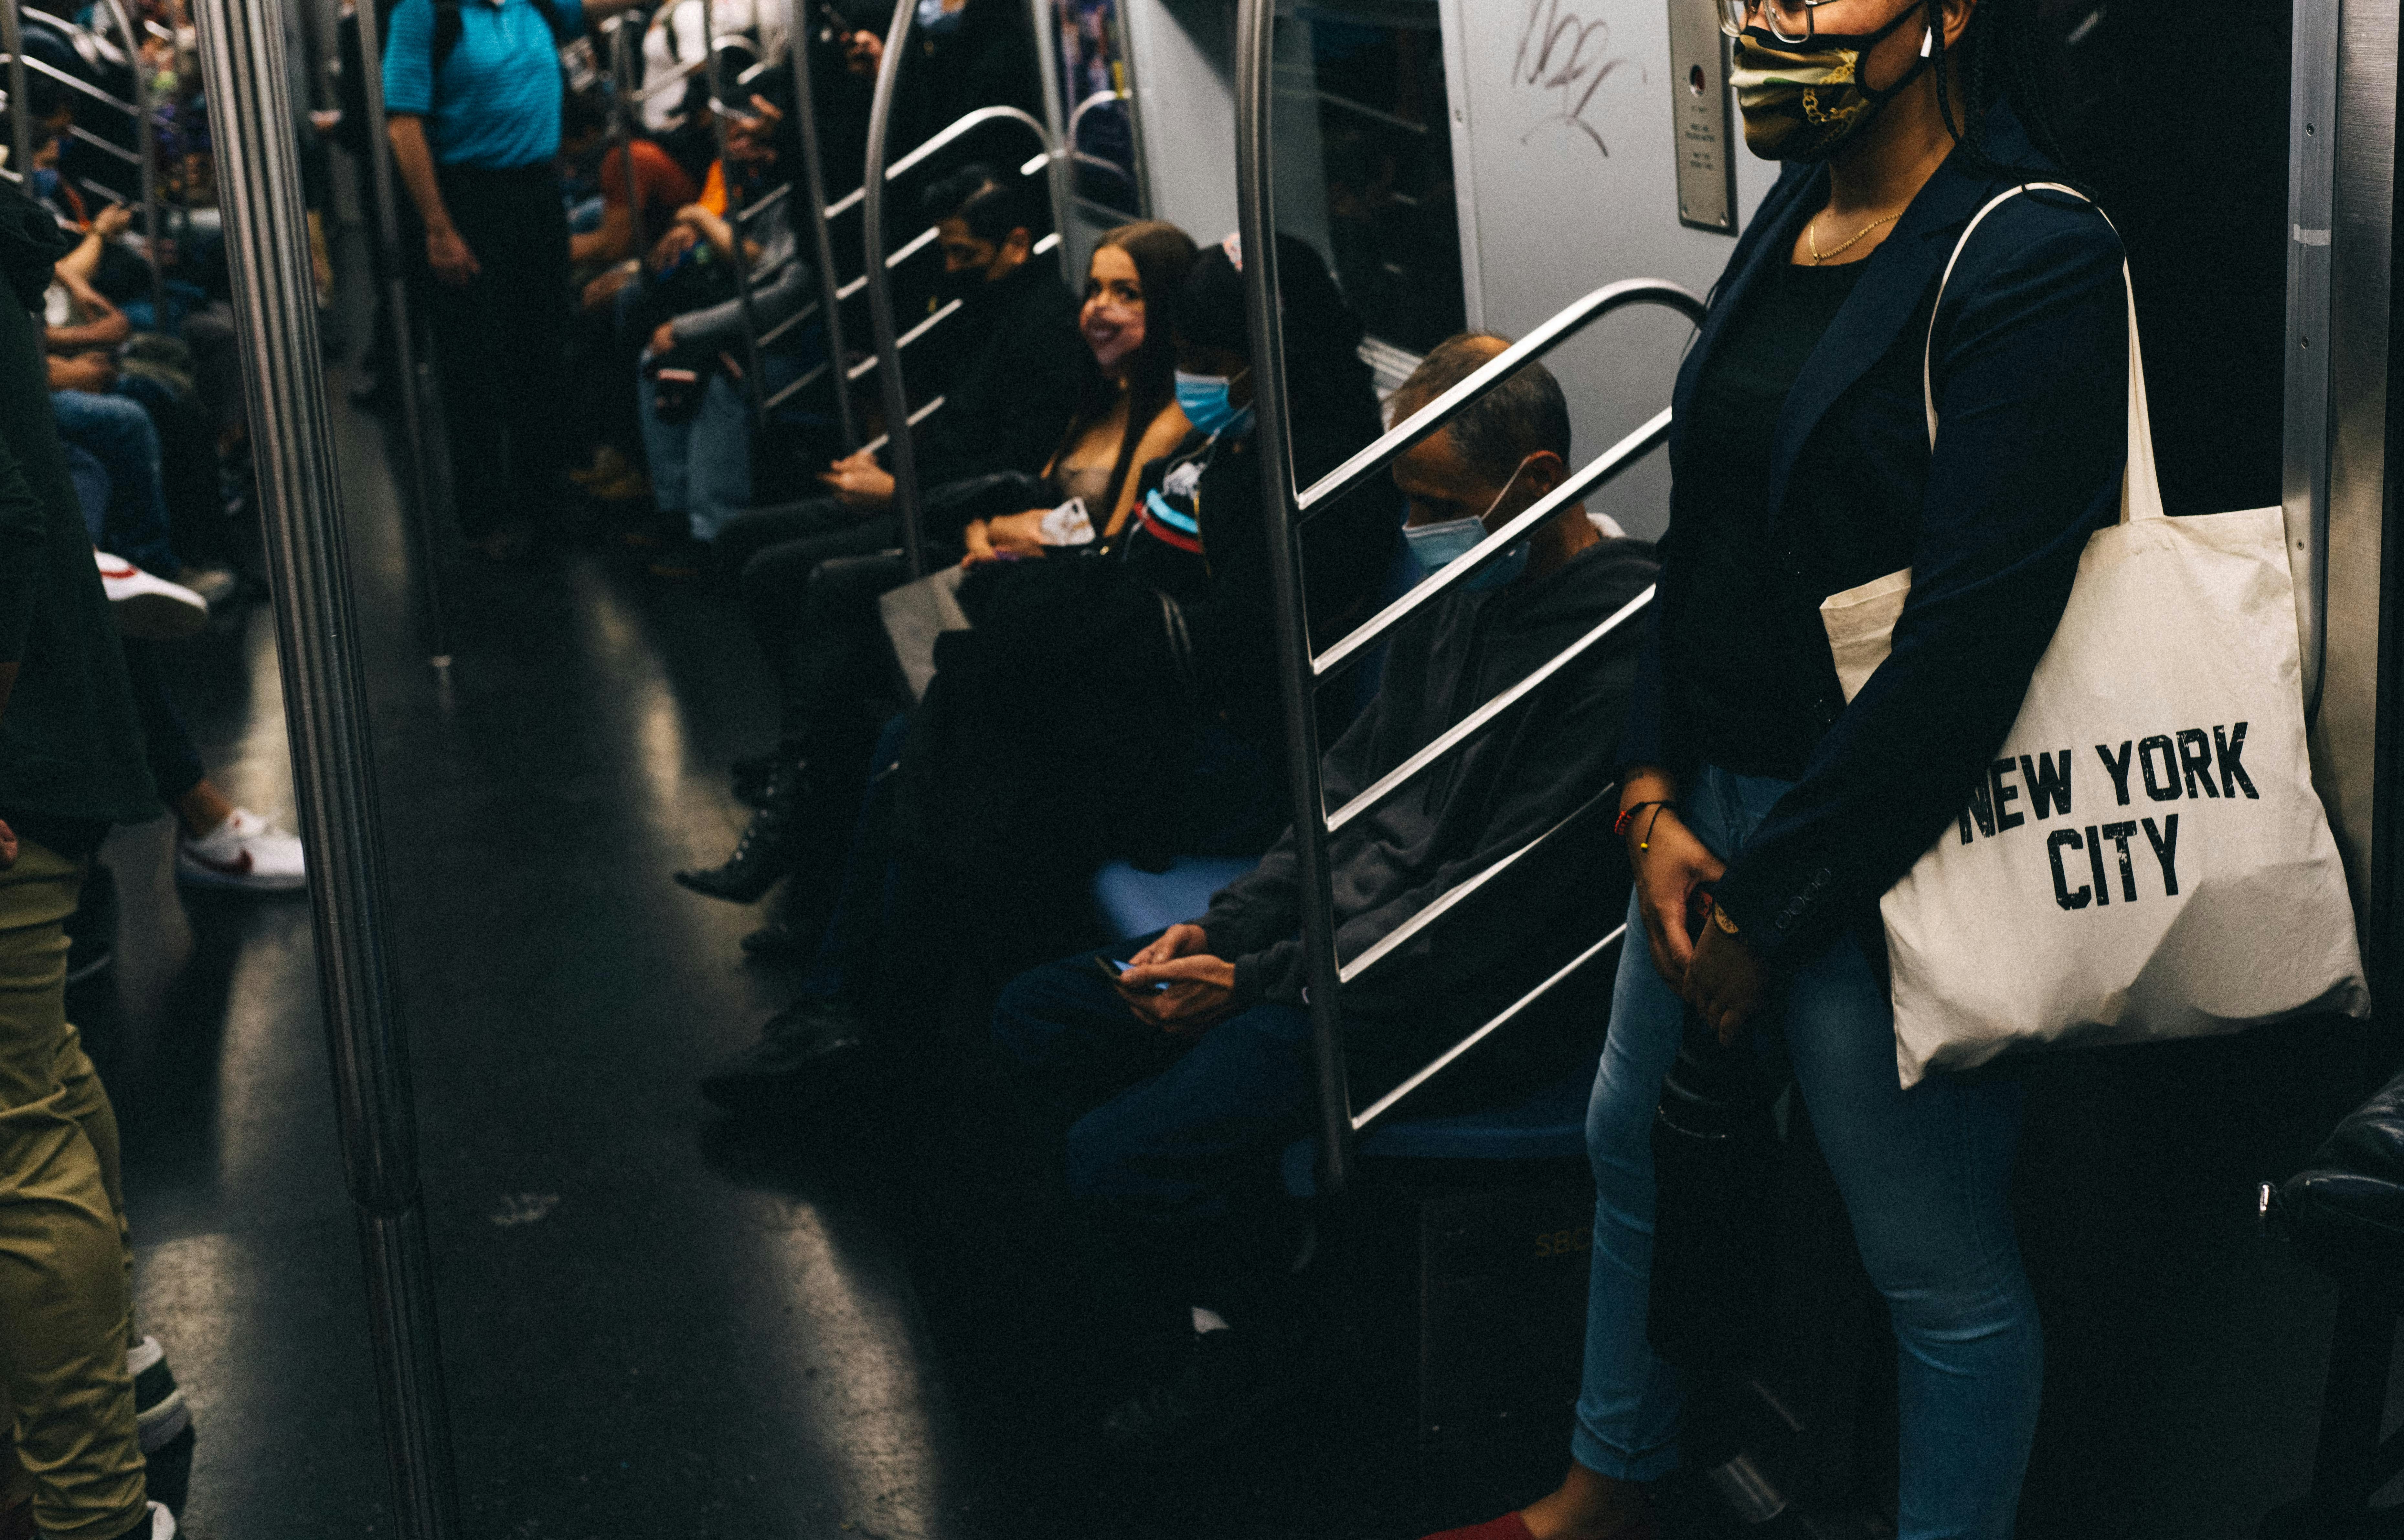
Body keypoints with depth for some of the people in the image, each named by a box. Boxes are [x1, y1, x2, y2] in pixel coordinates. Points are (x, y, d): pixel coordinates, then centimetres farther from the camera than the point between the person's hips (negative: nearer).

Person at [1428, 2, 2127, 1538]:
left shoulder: (2033, 261, -18)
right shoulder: (1797, 217, 7)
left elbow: (1970, 644, -22)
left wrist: (1773, 907, -16)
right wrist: (1656, 798, 2)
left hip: (1880, 849, -9)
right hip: (1713, 802, 9)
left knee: (1943, 1269, 6)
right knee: (1634, 1141, 23)